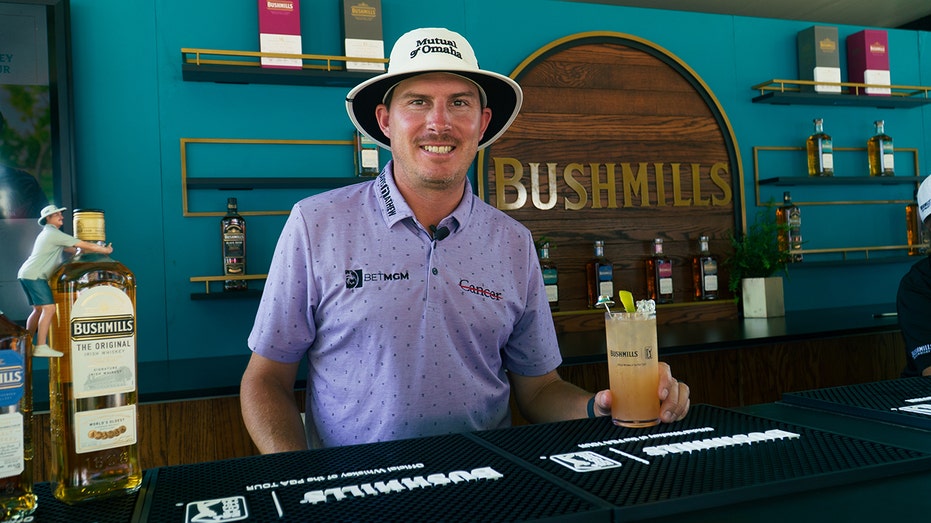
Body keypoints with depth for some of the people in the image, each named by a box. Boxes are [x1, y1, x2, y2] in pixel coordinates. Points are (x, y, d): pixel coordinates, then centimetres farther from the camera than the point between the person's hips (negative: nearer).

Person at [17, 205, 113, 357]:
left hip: (25, 274, 10)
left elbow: (68, 249, 22)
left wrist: (93, 250, 16)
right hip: (35, 275, -10)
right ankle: (41, 347, -17)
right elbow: (83, 245, -12)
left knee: (38, 309, 16)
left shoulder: (48, 233, 22)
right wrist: (105, 250, -2)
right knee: (49, 308, -14)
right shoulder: (54, 234, -10)